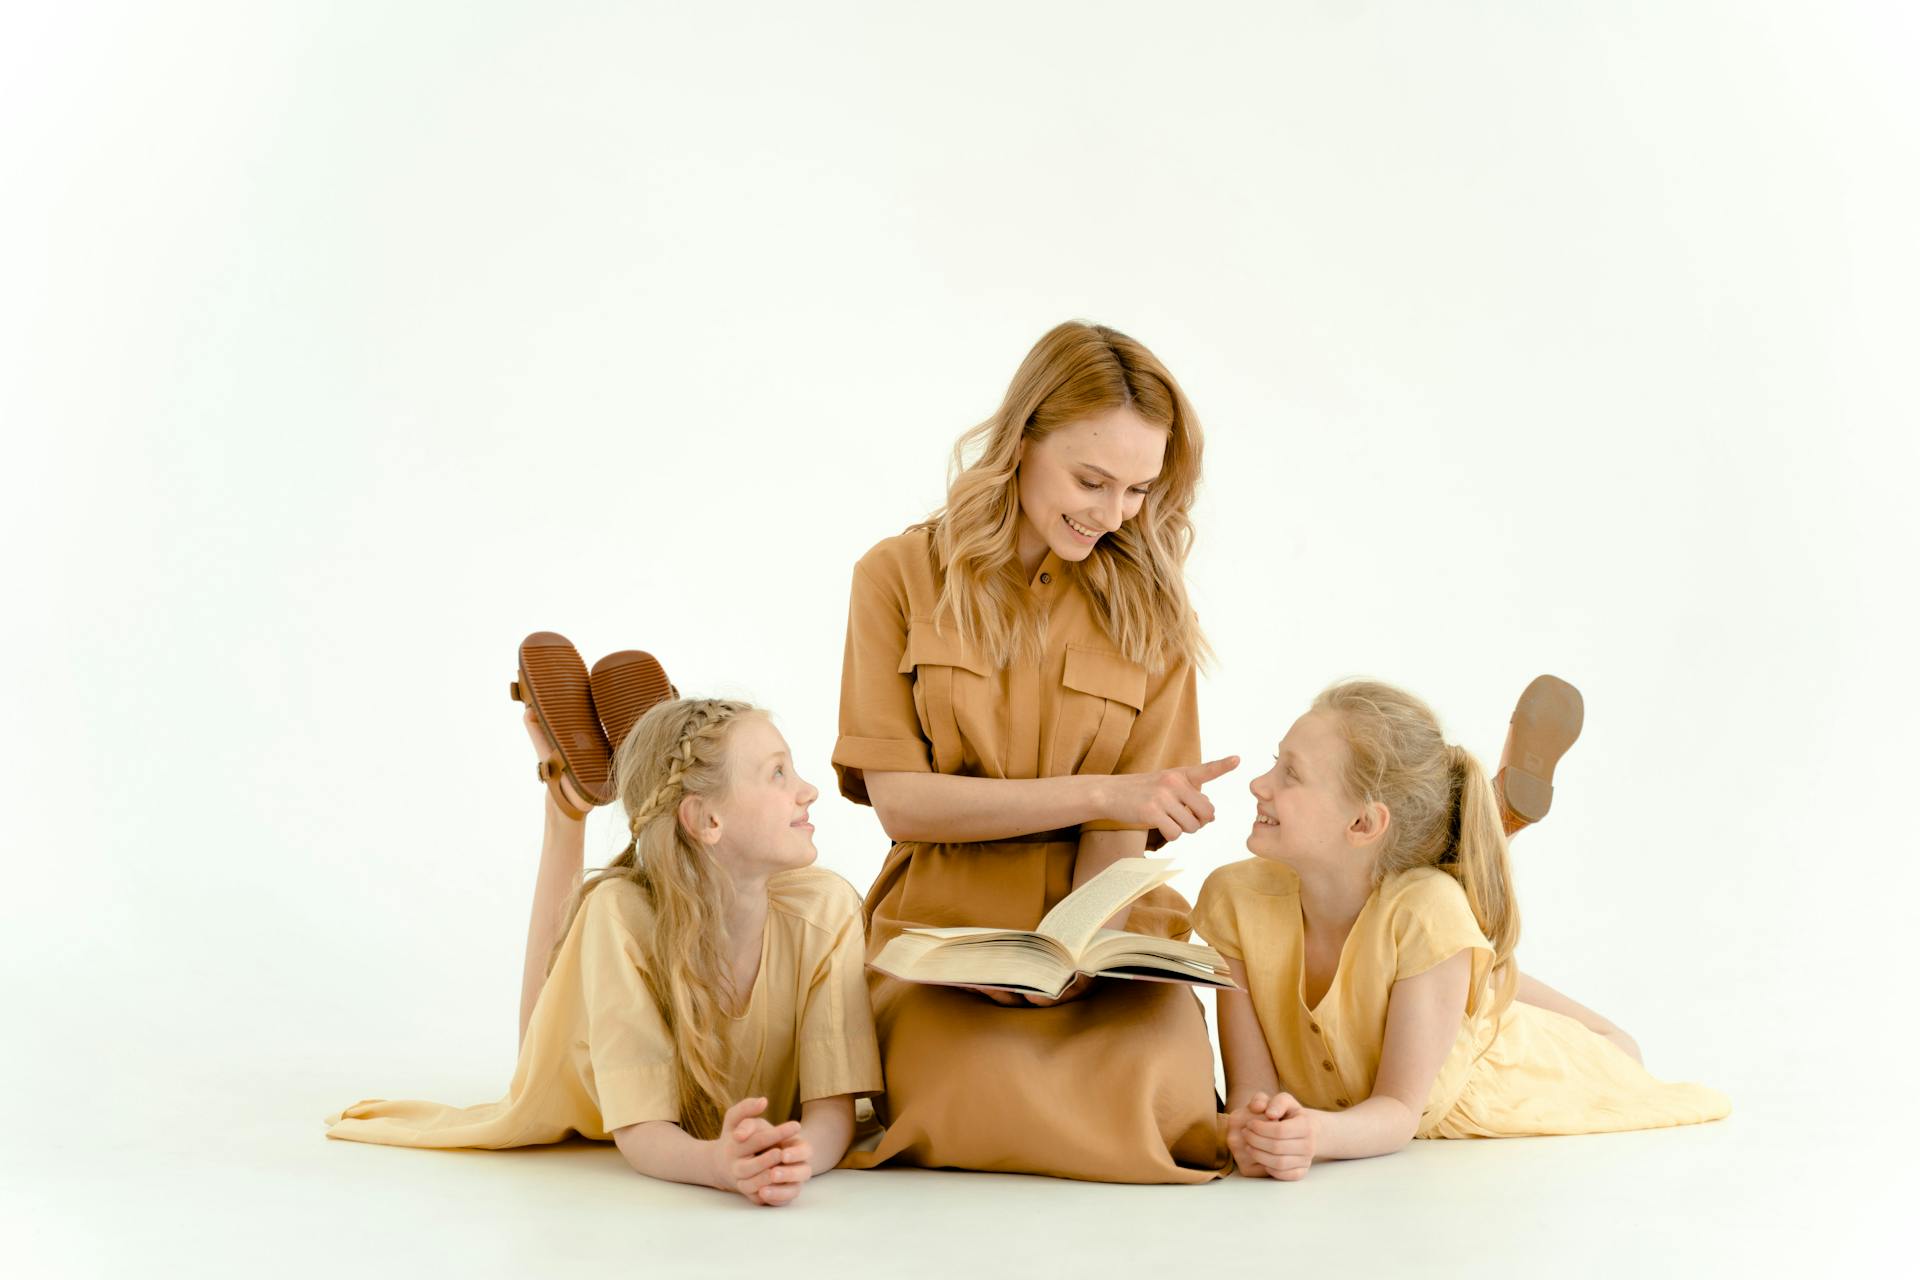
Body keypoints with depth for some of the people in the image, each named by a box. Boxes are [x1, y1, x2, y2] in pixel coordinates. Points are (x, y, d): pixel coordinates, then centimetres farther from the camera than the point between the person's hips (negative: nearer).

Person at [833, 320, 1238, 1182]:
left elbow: (1127, 827, 0)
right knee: (985, 1109, -32)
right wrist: (1096, 792, -15)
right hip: (943, 935, -1)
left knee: (1162, 1103, -29)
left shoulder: (1149, 606, 7)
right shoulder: (901, 577, 2)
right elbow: (899, 799, -6)